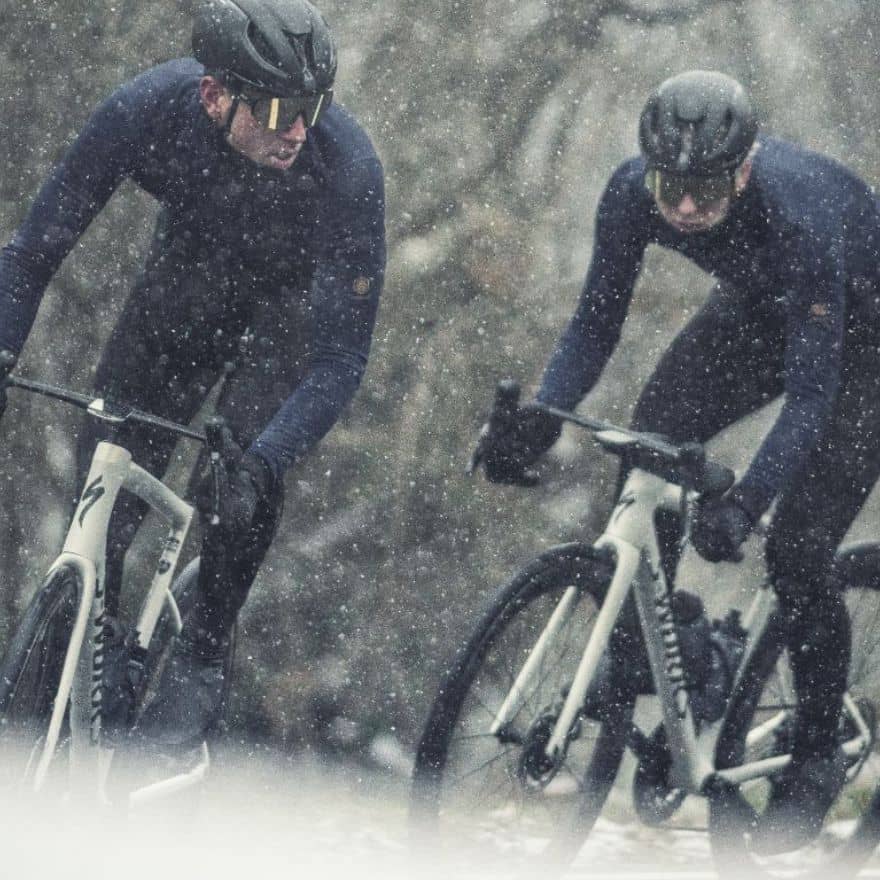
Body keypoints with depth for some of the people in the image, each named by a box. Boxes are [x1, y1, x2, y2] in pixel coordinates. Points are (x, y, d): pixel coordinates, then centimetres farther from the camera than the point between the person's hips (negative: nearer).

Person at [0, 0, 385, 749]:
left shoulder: (346, 166, -39)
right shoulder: (147, 110, -34)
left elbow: (341, 359, -35)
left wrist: (261, 463, -48)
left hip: (295, 295, -2)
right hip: (190, 269, 2)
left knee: (248, 457, -26)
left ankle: (203, 661, -6)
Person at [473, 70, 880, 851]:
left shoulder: (800, 214, -42)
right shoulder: (634, 194, -27)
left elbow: (811, 393, -39)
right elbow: (596, 324, -16)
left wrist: (743, 504, -51)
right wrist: (539, 419, -32)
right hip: (760, 307, 6)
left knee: (797, 551, -13)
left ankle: (817, 757, 8)